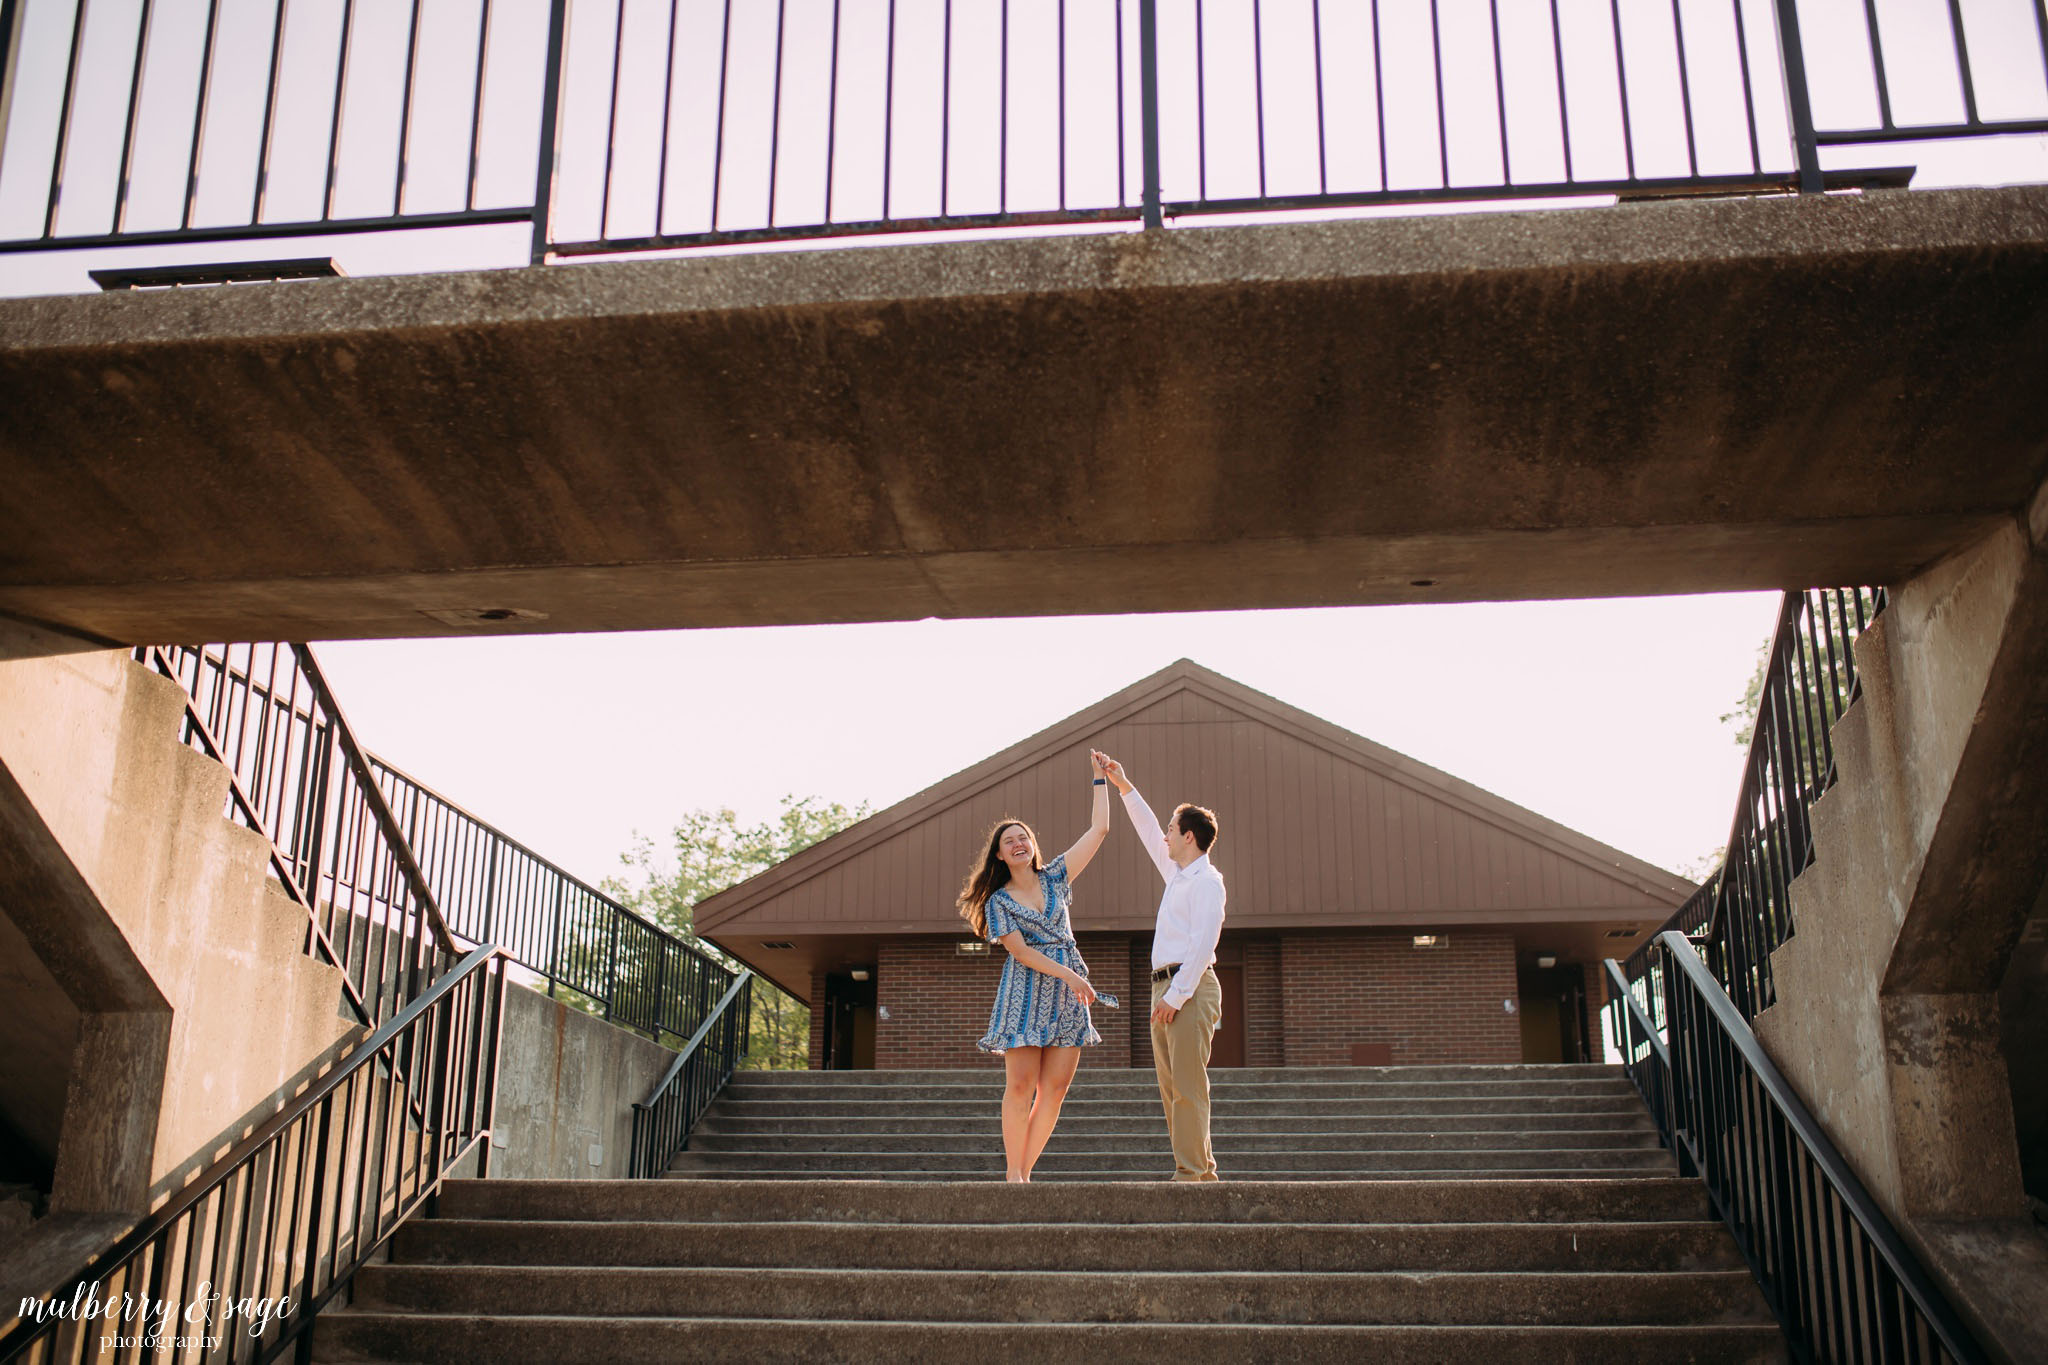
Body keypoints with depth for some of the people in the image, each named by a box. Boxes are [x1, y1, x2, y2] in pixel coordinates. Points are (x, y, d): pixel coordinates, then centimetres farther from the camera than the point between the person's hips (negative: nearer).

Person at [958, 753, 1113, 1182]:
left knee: (1055, 1088, -3)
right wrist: (1067, 974, -17)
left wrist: (1101, 780, 11)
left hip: (1067, 993, 4)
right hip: (1026, 991, -4)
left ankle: (1024, 1170, 2)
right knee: (1020, 1085, -9)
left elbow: (1099, 830, 10)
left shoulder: (1055, 876, 11)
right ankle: (1013, 1173, -3)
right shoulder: (999, 901, 1)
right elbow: (1021, 951, -8)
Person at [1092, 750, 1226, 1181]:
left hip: (1190, 987, -9)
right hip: (1166, 986, 9)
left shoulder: (1206, 880, -7)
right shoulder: (1177, 875, 19)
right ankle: (1201, 1170, 10)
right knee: (1171, 1087, 7)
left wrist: (1176, 995, -19)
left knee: (1187, 1086, -11)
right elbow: (1148, 832, 31)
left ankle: (1192, 1172, -12)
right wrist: (1122, 785, 33)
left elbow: (1203, 943, -16)